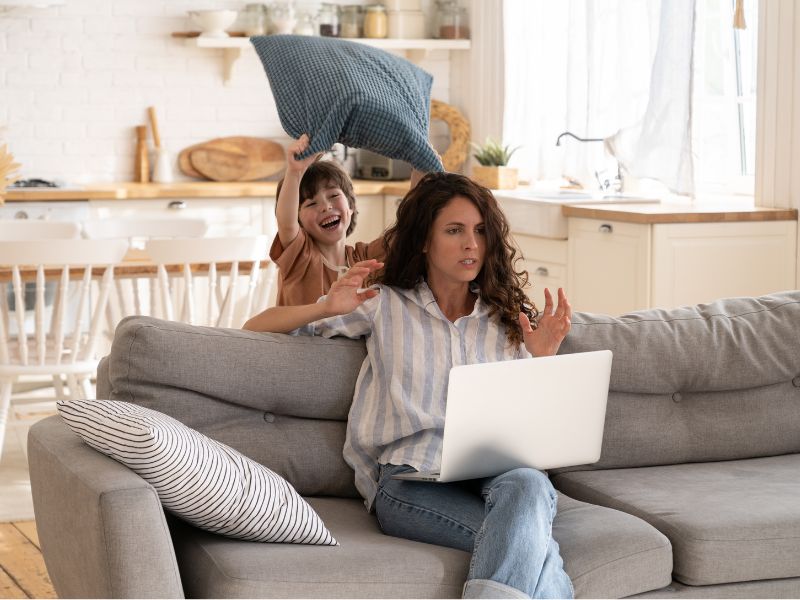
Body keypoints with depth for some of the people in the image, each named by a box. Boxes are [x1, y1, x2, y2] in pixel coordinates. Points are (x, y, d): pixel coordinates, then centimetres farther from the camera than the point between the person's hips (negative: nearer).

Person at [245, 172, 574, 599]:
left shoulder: (509, 319, 20)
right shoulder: (385, 306, 16)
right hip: (411, 477, -2)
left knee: (526, 486, -40)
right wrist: (327, 308, -2)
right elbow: (256, 328, 16)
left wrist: (543, 359, 0)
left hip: (502, 471, 3)